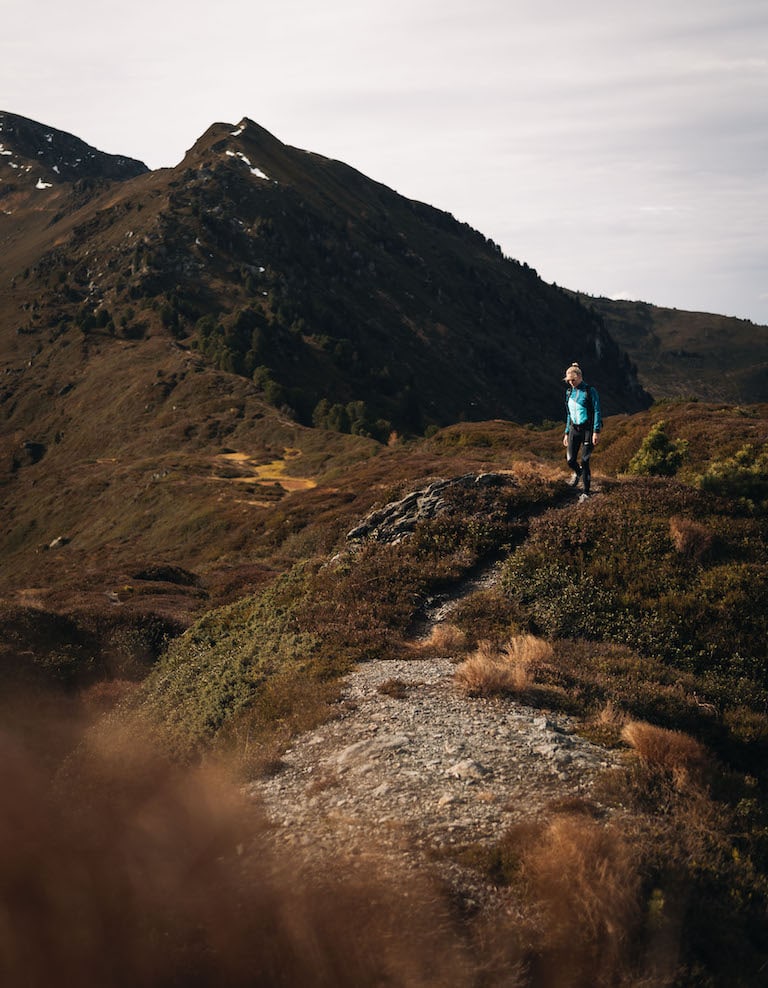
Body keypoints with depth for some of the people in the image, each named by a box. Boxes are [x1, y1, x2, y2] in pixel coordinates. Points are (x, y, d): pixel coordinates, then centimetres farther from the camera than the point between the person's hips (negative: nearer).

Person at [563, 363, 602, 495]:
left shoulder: (590, 391, -7)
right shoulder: (569, 392, 11)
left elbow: (597, 412, -9)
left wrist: (596, 431, -16)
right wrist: (566, 433, 16)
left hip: (587, 429, -5)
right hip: (574, 429, 5)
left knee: (585, 461, -5)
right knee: (570, 460, -3)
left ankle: (586, 492, 4)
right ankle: (578, 472, 34)